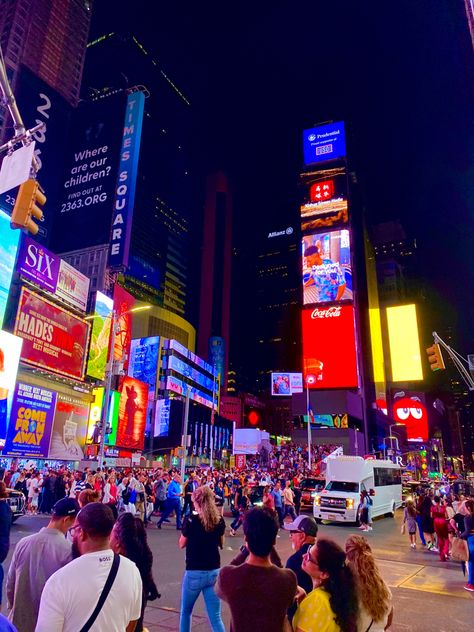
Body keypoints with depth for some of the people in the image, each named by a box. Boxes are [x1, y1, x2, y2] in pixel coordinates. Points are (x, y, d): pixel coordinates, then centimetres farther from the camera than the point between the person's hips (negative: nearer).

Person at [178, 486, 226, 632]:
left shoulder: (191, 520, -14)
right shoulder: (219, 520, -2)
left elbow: (182, 544, 0)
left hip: (194, 572, -3)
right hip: (214, 572, 3)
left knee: (185, 612, 21)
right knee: (215, 617, 9)